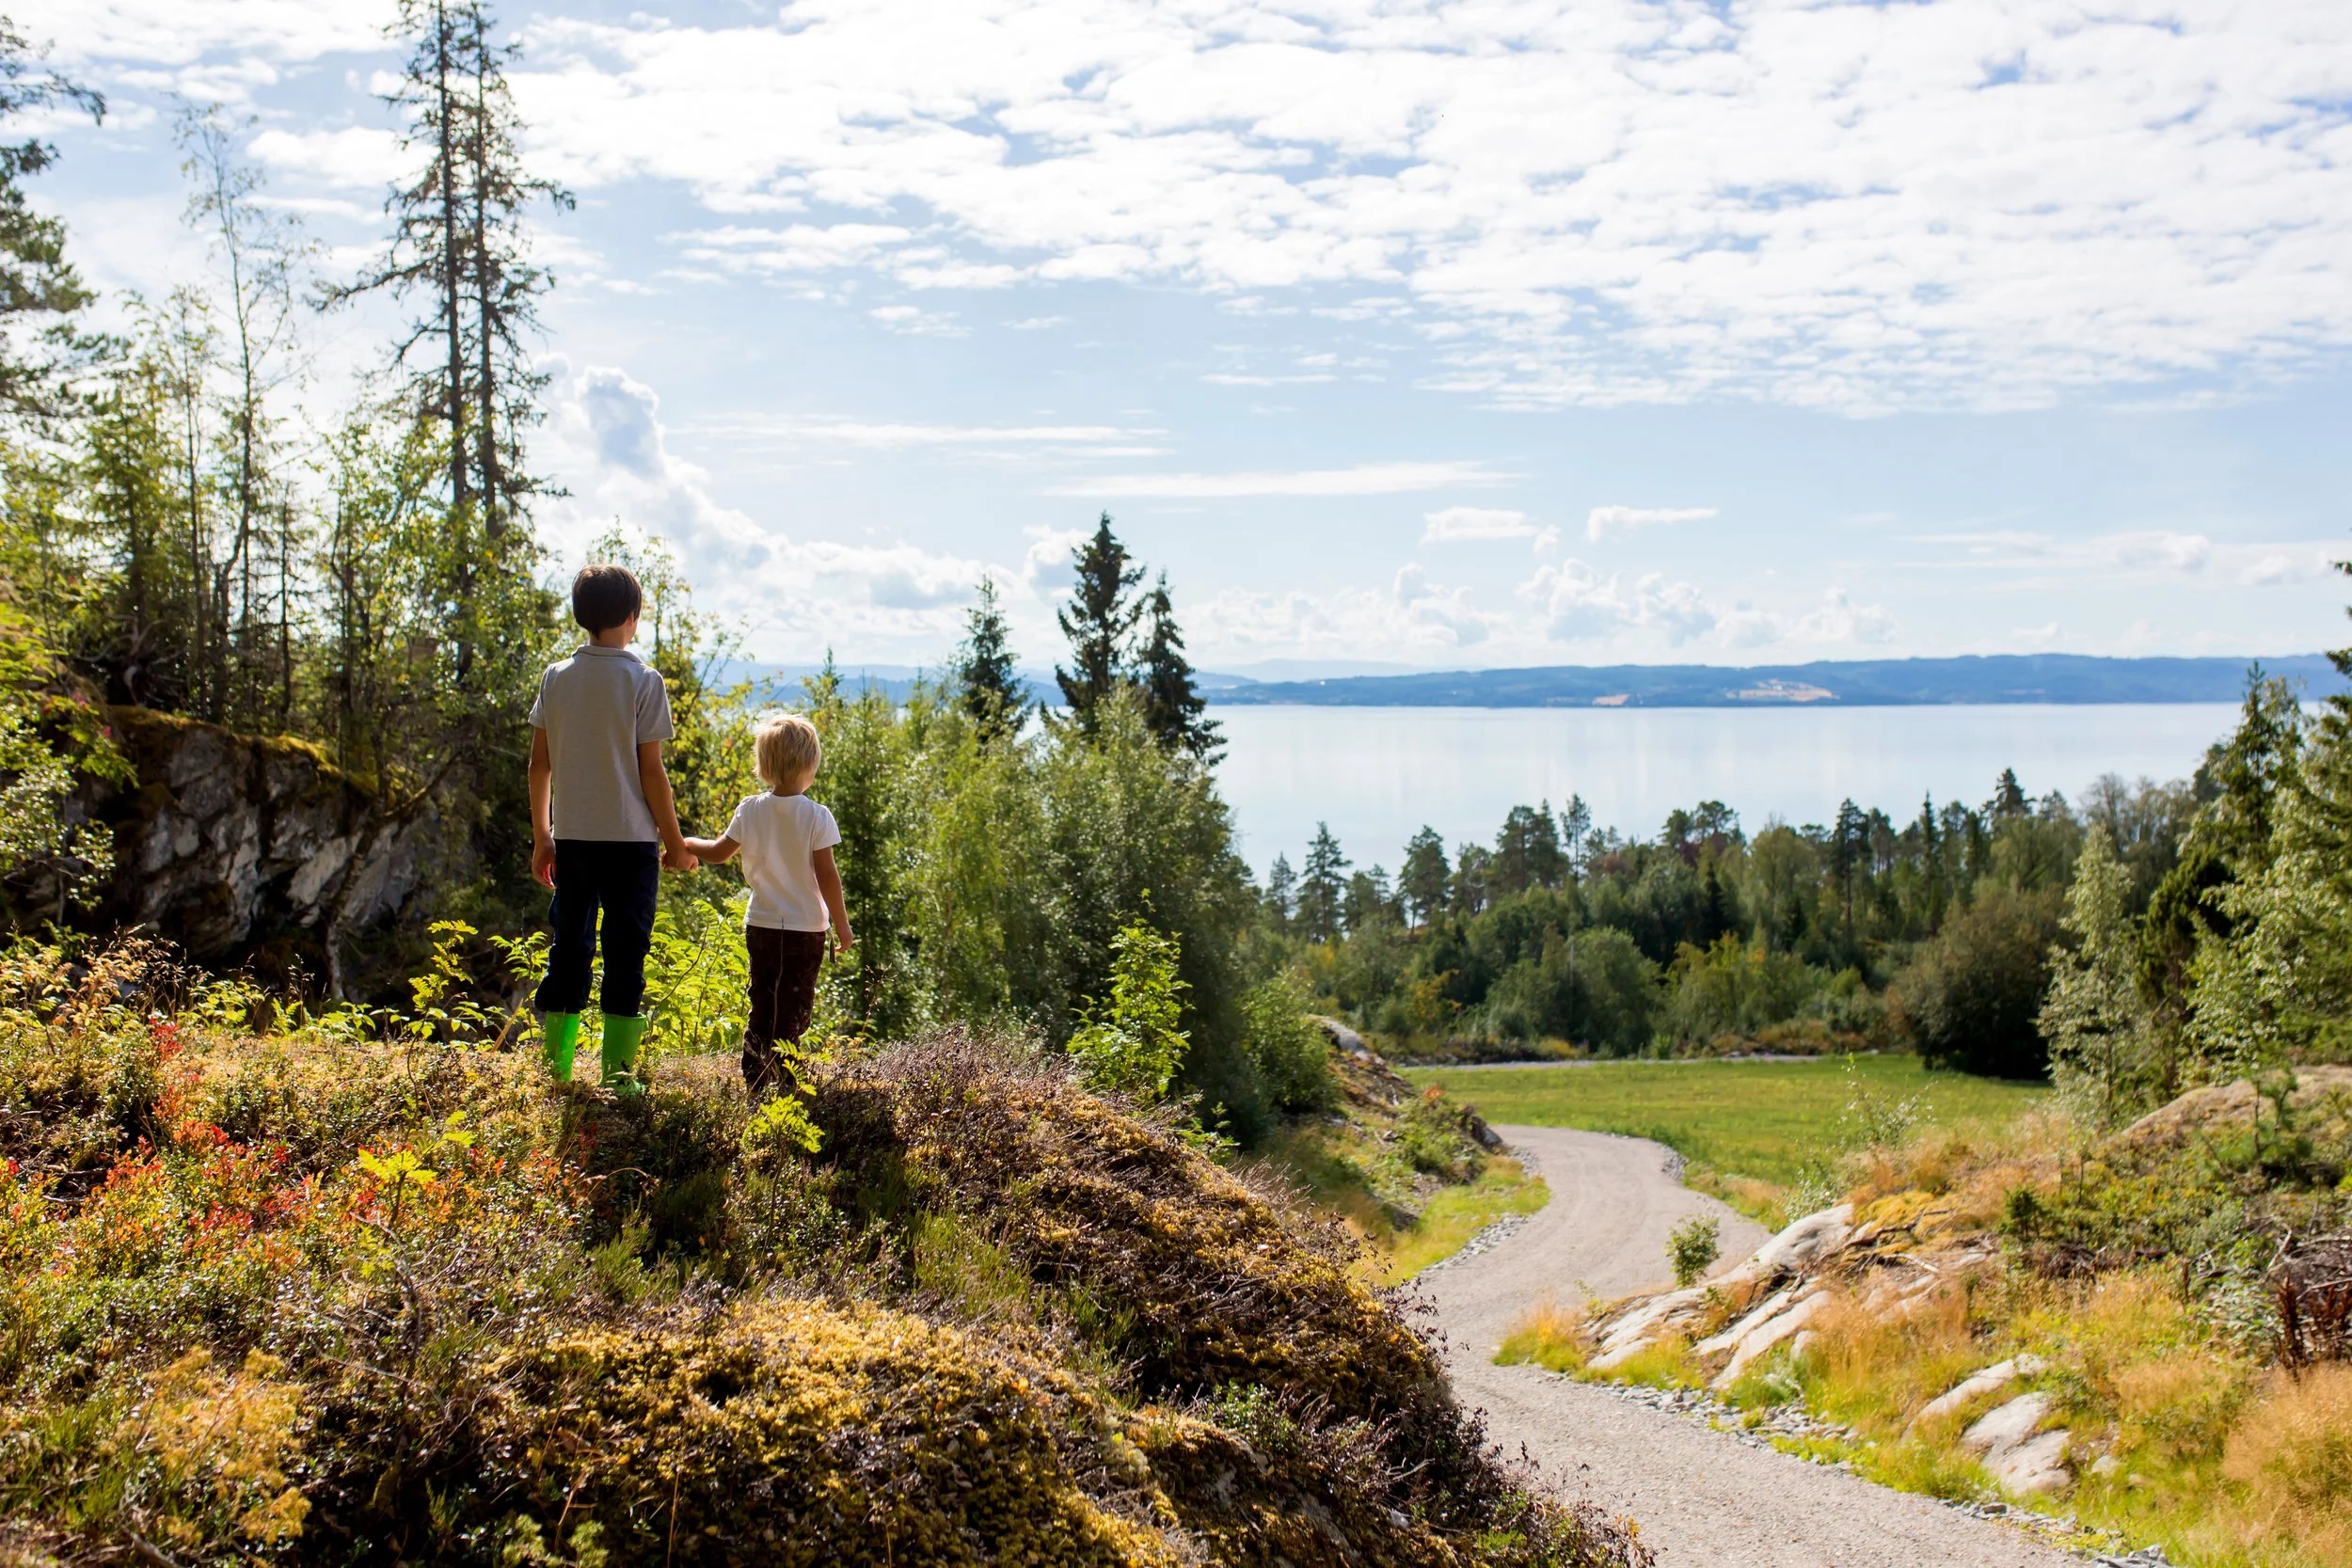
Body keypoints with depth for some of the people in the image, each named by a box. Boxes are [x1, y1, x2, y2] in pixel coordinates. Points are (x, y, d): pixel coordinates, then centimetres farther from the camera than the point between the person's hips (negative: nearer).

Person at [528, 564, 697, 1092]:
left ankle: (555, 1072, 15)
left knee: (568, 950, 13)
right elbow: (650, 770, -9)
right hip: (630, 839, -4)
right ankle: (617, 1077, 4)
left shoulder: (557, 677, 4)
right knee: (624, 955, 3)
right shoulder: (643, 680, -9)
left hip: (571, 836, 4)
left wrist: (541, 837, 15)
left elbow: (539, 762, 6)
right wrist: (675, 843, -1)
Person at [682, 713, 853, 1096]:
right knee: (793, 1010, 1)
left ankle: (754, 1080, 14)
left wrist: (686, 845, 30)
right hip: (805, 928, -4)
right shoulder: (816, 816, -12)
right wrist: (841, 924, -3)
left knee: (762, 1004, 14)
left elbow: (718, 852, 10)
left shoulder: (750, 810, -1)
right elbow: (826, 876, -12)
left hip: (761, 925, 4)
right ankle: (782, 1082, -3)